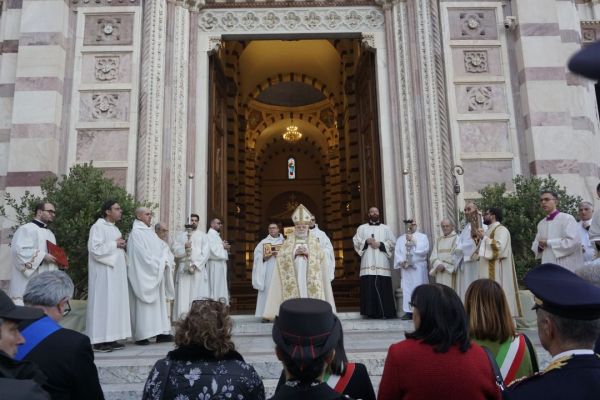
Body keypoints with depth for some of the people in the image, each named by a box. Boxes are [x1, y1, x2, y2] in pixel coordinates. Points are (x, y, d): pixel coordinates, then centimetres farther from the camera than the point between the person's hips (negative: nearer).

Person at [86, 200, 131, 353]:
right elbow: (95, 248, -21)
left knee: (115, 303, 8)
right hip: (103, 273, -9)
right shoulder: (98, 227, -10)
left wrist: (122, 245, 6)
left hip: (115, 271, 9)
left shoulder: (114, 228, 16)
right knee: (103, 303, -6)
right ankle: (99, 340, 0)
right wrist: (114, 244, -14)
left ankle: (111, 338, 13)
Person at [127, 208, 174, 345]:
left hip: (156, 274, 9)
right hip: (143, 274, -8)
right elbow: (142, 254, -17)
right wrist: (158, 264, -14)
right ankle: (141, 336, 0)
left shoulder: (151, 232, 16)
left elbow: (161, 249, 13)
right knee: (143, 304, -5)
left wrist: (164, 262, -4)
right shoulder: (136, 233, -9)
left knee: (159, 302, 7)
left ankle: (161, 333, 11)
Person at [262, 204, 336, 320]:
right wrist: (294, 253, -11)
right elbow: (281, 256, 3)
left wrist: (308, 253, -10)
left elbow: (321, 256, 4)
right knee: (293, 293, -11)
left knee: (310, 292, -9)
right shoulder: (288, 242, 12)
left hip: (310, 274, 0)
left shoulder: (314, 241, 12)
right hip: (293, 275, 0)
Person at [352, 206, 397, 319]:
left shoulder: (386, 228, 17)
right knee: (369, 286, -9)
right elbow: (356, 241, 7)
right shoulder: (362, 228, 17)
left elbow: (393, 242, 8)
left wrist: (380, 244, -7)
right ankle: (371, 312, -7)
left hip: (382, 263, 0)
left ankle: (386, 312, -2)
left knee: (383, 287, -6)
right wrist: (366, 241, -10)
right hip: (368, 263, 0)